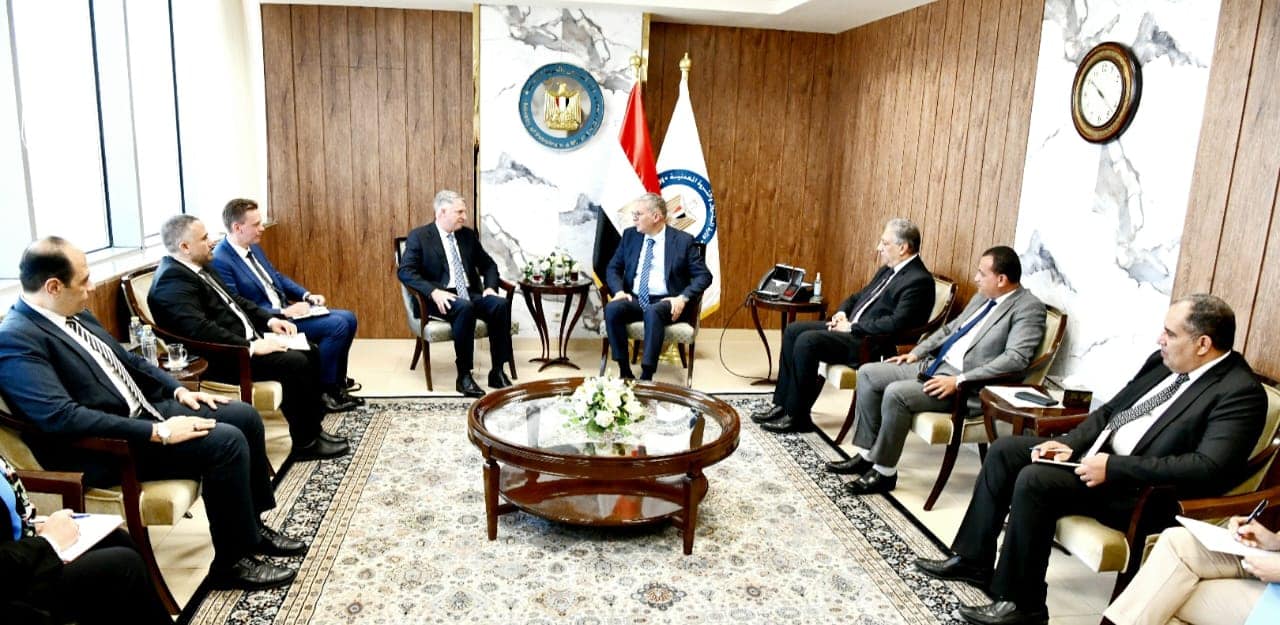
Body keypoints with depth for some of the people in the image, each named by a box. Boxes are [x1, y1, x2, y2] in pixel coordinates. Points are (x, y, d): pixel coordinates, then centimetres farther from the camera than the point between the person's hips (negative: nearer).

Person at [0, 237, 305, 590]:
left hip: (143, 409, 10)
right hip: (105, 448, -10)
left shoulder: (74, 314, 10)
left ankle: (251, 525, 15)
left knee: (245, 416, 1)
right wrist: (159, 432, -28)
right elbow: (61, 417, -28)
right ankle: (232, 561, -8)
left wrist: (178, 390, 6)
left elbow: (127, 361, 21)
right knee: (226, 441, -24)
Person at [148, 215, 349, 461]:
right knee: (295, 363, -22)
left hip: (243, 342, 11)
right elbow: (200, 330, -29)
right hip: (220, 359, -11)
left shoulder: (198, 268, 13)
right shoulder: (172, 280, -18)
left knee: (310, 352, 3)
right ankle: (304, 443, -8)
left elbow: (234, 301, 21)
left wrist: (269, 320, 7)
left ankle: (313, 428, 9)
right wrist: (251, 347, -27)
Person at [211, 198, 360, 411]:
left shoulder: (253, 247, 9)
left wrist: (307, 295, 4)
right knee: (337, 325, -20)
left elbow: (278, 277, 20)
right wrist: (283, 313, -22)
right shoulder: (220, 260, -18)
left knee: (348, 318, 2)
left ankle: (337, 381, 15)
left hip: (284, 311, 9)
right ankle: (324, 391, -6)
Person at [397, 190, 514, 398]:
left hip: (471, 294, 5)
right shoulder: (419, 236, -1)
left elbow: (488, 264, 21)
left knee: (501, 304, -25)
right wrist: (434, 292, -25)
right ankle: (464, 375, -27)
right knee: (465, 308, -37)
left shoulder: (468, 235, 15)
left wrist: (490, 286, -2)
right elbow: (405, 271, -11)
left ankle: (497, 371, -19)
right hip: (439, 298, -5)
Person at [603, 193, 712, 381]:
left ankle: (646, 376, -34)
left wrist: (683, 298, -18)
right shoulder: (630, 235, 12)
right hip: (634, 300, 4)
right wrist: (619, 291, -6)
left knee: (653, 312, -38)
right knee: (611, 308, -28)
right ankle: (625, 371, -21)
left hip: (666, 302, -4)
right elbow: (613, 268, 14)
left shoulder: (683, 240, 1)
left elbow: (704, 275, -2)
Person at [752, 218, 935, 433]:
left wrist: (852, 327, -18)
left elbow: (896, 324, -25)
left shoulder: (919, 281, -15)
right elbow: (859, 296, 25)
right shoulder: (889, 269, 15)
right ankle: (782, 404, 2)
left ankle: (797, 416, -13)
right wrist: (842, 312, 4)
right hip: (851, 326, 10)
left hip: (872, 345, -10)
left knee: (807, 341, -25)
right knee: (793, 331, -1)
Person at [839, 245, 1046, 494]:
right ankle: (866, 454, 6)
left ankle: (884, 472, -11)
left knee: (896, 393, -28)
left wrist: (959, 381, -26)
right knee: (868, 373, 0)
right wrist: (916, 353, 12)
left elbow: (1015, 359, -22)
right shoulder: (983, 297, 15)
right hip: (935, 364, 9)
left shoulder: (1029, 308, -11)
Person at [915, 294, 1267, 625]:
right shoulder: (1164, 362, 9)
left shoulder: (1240, 393, -15)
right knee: (1005, 450, -1)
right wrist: (1069, 444, -2)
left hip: (1143, 490, -9)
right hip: (1097, 453, 9)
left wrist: (1114, 467, -27)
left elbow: (1209, 467, -27)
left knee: (1034, 480, -27)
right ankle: (972, 559, 9)